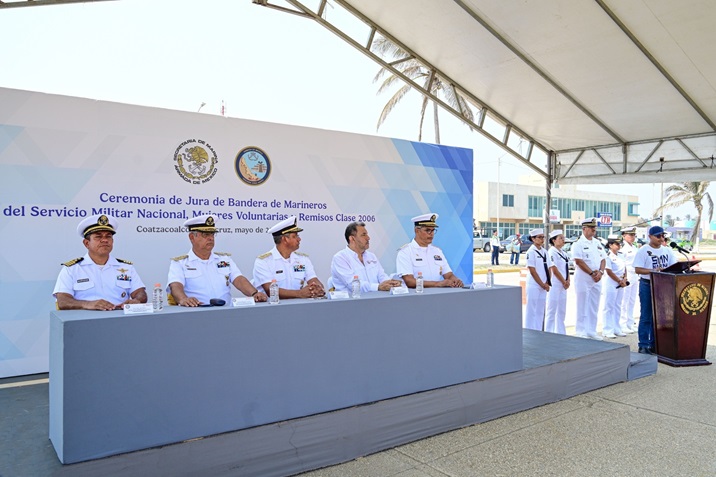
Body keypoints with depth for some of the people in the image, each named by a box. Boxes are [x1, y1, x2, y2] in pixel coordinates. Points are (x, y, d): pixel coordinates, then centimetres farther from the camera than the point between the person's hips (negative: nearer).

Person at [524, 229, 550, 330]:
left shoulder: (544, 252, 11)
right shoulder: (531, 252, -10)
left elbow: (548, 268, 12)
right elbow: (532, 270, -14)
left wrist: (547, 283, -2)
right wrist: (542, 284, -13)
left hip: (543, 286, 7)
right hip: (534, 286, -7)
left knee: (540, 311, 11)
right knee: (531, 311, -2)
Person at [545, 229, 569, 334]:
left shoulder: (564, 254, 15)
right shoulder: (552, 252, -10)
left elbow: (566, 269, 15)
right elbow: (554, 270, -15)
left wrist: (568, 281, -2)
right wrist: (564, 282, -9)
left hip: (563, 285, 8)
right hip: (554, 285, -8)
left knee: (562, 311, 12)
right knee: (552, 310, -4)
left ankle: (561, 332, 20)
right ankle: (548, 333, 2)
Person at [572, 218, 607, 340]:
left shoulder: (597, 243, 14)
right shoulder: (578, 244, -8)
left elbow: (603, 259, 14)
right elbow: (579, 261, -15)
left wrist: (600, 272, -4)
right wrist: (592, 273, -15)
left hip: (596, 279, 7)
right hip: (583, 278, -7)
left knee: (594, 307, 10)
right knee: (583, 306, -2)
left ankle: (591, 331, 18)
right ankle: (581, 331, 4)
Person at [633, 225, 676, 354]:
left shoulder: (667, 251, 11)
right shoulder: (643, 250, -5)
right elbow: (637, 269, -11)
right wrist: (653, 270, -25)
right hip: (647, 285, -5)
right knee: (646, 317, -2)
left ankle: (654, 344, 19)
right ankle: (643, 346, 2)